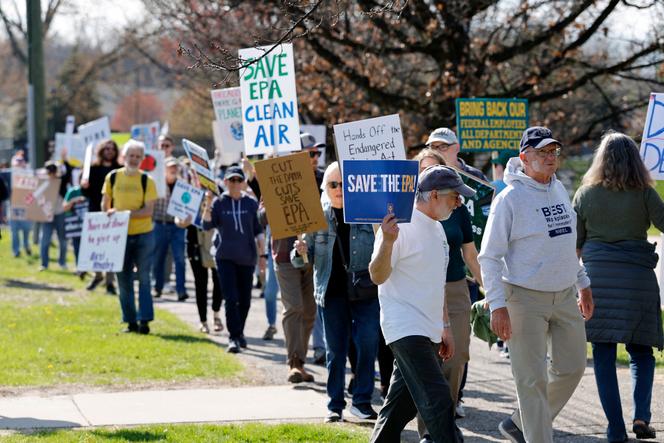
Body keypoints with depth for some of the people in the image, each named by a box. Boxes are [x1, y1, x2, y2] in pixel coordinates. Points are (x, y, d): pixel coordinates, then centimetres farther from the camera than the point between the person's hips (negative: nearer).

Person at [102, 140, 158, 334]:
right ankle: (130, 321, 13)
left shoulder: (147, 181, -4)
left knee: (144, 278, -3)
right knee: (124, 280, 5)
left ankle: (145, 320, -2)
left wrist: (124, 213, -22)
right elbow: (105, 204, 12)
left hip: (143, 236, -2)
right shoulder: (112, 177, 3)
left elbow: (148, 211, -11)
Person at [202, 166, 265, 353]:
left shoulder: (251, 204, 4)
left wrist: (262, 255, 6)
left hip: (246, 258, 2)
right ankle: (234, 337, -8)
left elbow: (258, 231, 9)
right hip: (225, 258, -2)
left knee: (244, 300, 9)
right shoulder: (219, 203, 1)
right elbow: (207, 225, -10)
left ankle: (239, 333, 29)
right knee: (231, 298, -10)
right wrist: (208, 204, -22)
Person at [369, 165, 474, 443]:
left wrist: (445, 327, 25)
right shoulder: (401, 226, -13)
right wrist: (387, 241, -34)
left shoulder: (436, 228, 17)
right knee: (437, 402, -15)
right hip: (406, 329, -9)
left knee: (400, 406, 11)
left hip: (428, 331, 9)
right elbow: (378, 276, -18)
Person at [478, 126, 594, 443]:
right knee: (533, 380, -4)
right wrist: (497, 306, -19)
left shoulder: (559, 189, 9)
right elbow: (489, 256, -13)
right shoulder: (510, 198, -13)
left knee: (571, 368, 12)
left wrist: (582, 283, 21)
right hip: (525, 299, -7)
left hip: (565, 296, 8)